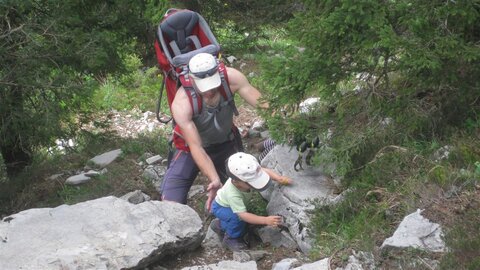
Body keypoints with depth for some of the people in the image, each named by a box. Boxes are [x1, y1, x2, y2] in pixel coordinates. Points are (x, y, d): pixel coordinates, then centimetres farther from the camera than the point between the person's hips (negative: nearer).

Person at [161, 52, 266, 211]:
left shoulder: (231, 78, -28)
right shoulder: (181, 104, -36)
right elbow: (196, 148, -35)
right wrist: (215, 180, -44)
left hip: (225, 144, 4)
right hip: (192, 146, -3)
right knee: (170, 202, -18)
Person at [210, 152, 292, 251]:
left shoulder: (245, 174, -31)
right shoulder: (233, 195, -46)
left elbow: (264, 170, -16)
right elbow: (243, 215, -46)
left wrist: (279, 178, -31)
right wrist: (266, 220, -51)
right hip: (221, 207, -7)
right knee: (238, 218, -32)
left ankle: (220, 225, 30)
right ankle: (230, 239, -5)